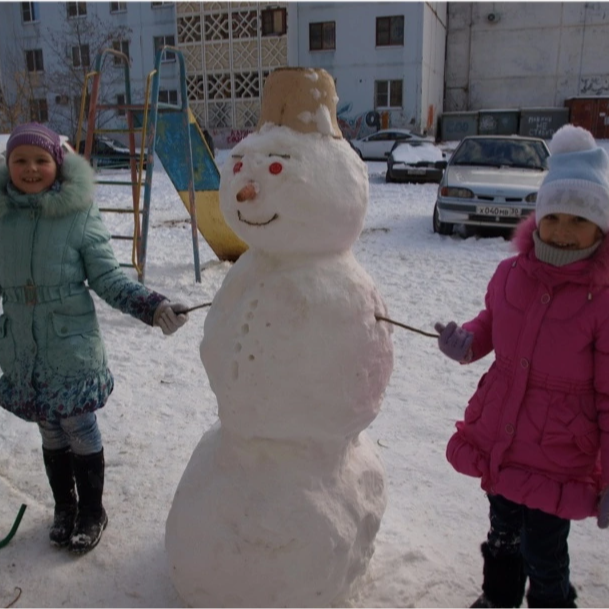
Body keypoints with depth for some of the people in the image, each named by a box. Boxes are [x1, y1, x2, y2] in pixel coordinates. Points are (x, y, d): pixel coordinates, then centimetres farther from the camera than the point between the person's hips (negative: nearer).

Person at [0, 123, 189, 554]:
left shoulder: (81, 216, -10)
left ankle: (91, 513, 29)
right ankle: (64, 507, 39)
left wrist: (153, 306, -20)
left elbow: (109, 280, -8)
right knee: (51, 435, 17)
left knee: (80, 431, 7)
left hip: (73, 349, -3)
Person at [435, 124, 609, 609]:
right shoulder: (511, 273, -5)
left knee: (544, 558, 10)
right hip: (497, 440, 5)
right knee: (503, 536, 26)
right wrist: (467, 342, -6)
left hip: (557, 459, -5)